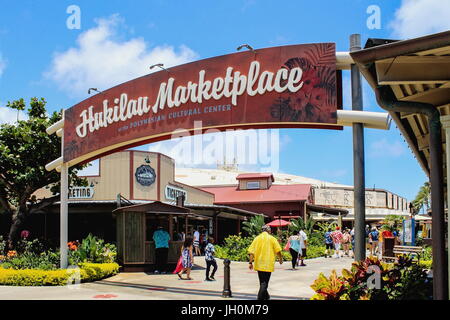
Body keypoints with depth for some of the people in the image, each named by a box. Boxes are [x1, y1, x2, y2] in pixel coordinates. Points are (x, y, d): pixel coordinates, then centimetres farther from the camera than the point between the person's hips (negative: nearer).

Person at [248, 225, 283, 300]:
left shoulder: (257, 238, 5)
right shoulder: (272, 238, -2)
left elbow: (251, 252, -1)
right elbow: (278, 251, -3)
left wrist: (250, 262, 0)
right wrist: (280, 259, 14)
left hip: (259, 264, 4)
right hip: (268, 264, -4)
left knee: (262, 282, 19)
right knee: (264, 283, -2)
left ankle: (266, 296, 34)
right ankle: (260, 297, -16)